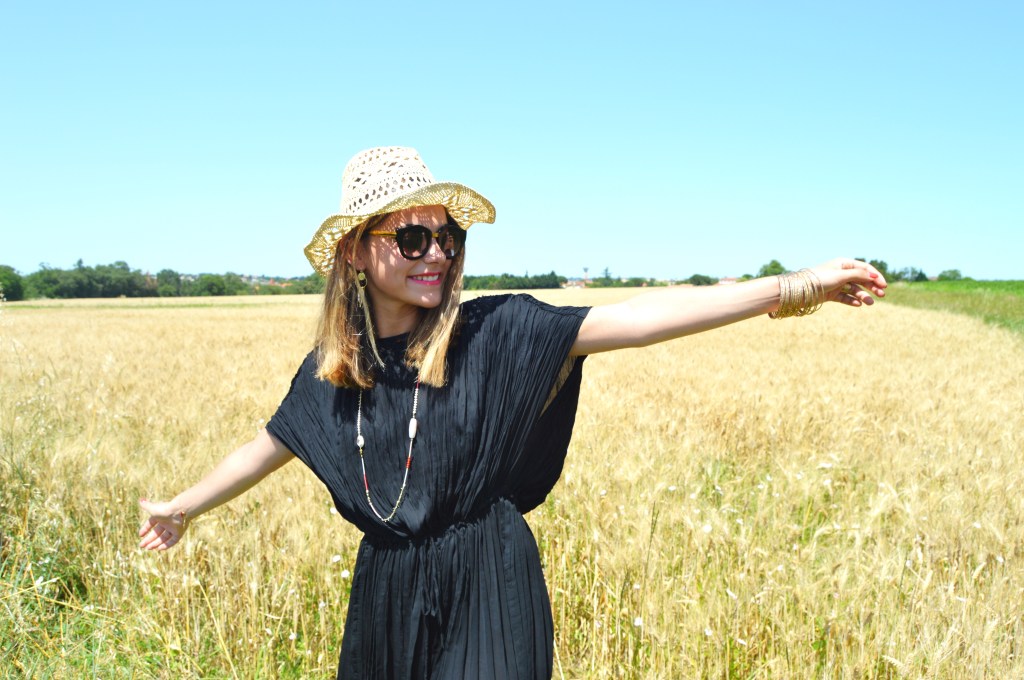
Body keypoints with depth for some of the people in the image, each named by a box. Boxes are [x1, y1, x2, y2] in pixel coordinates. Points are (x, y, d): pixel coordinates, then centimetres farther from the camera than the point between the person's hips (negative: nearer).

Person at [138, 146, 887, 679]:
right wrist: (185, 507, 32)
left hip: (484, 590, -4)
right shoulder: (331, 369, 1)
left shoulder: (493, 332, -11)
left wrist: (790, 288, -29)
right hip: (387, 592, 4)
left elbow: (633, 319, -20)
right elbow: (270, 446, 18)